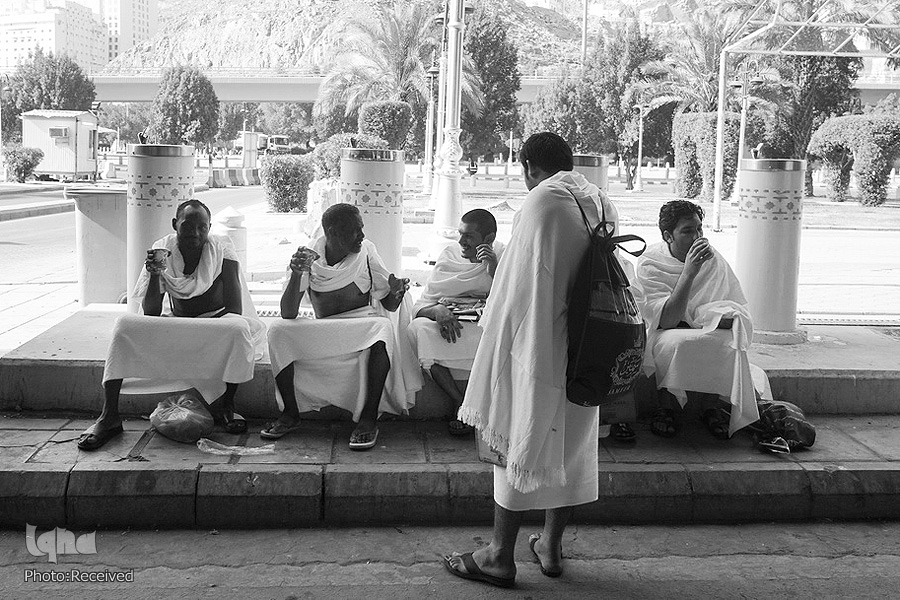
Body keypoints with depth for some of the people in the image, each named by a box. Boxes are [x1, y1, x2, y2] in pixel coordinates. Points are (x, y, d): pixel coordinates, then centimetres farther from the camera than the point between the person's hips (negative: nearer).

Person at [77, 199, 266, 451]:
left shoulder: (221, 251, -10)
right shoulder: (161, 251, -4)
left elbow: (234, 309, -14)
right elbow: (150, 314, -8)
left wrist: (201, 328, -26)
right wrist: (154, 275, -24)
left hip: (217, 322, -2)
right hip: (176, 327, 3)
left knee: (239, 329, -37)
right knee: (124, 324, -20)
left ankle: (226, 407, -19)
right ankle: (109, 417, -21)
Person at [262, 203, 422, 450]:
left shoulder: (366, 252, -4)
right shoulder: (308, 258, -5)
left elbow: (389, 305, 0)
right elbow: (288, 314, -13)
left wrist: (396, 293, -24)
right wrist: (296, 274, -28)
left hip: (363, 327, -1)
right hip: (322, 333, 1)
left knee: (384, 327, -34)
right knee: (278, 331, -24)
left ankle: (369, 417, -29)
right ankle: (290, 414, -13)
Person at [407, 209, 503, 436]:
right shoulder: (448, 257, 3)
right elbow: (420, 307, 0)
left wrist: (495, 271, -21)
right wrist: (437, 310, -24)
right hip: (453, 331, 2)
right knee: (419, 327, -28)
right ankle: (459, 402, -16)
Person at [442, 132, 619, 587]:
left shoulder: (542, 199, -13)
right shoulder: (601, 202, 9)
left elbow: (523, 282, -16)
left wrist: (495, 324, -7)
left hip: (538, 343, -7)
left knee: (520, 439, 1)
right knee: (571, 445, 14)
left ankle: (499, 556, 10)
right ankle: (551, 546, 26)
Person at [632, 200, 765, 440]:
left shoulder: (714, 260, -1)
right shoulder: (649, 264, -12)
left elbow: (741, 314, 0)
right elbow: (666, 321, -24)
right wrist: (689, 272, -31)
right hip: (662, 337, -3)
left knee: (728, 341, -30)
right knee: (675, 342, -36)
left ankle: (711, 404, -10)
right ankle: (665, 406, -15)